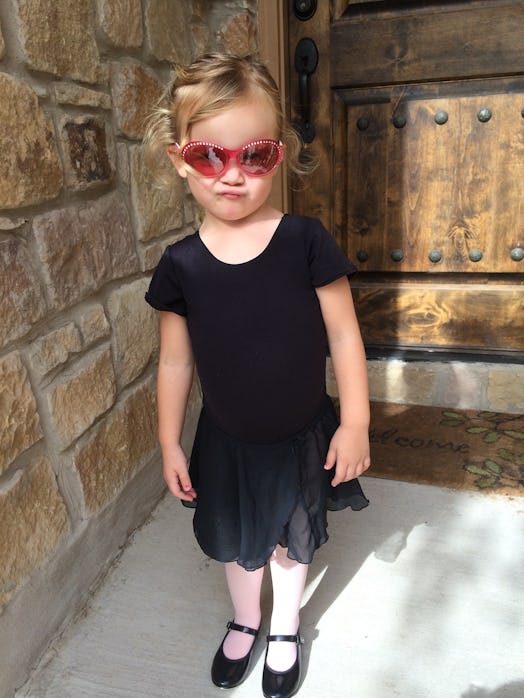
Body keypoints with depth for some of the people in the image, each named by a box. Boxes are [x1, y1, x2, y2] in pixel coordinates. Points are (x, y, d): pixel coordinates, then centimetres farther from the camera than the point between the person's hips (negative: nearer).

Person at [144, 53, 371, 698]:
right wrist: (170, 444, 2)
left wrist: (354, 423, -9)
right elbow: (175, 361, -3)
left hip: (304, 436, -1)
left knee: (290, 543, 22)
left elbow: (343, 334, -10)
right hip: (226, 442, 2)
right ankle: (244, 622, 57)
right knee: (237, 544, 24)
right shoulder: (180, 265, -12)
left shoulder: (305, 240, -17)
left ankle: (285, 629, 53)